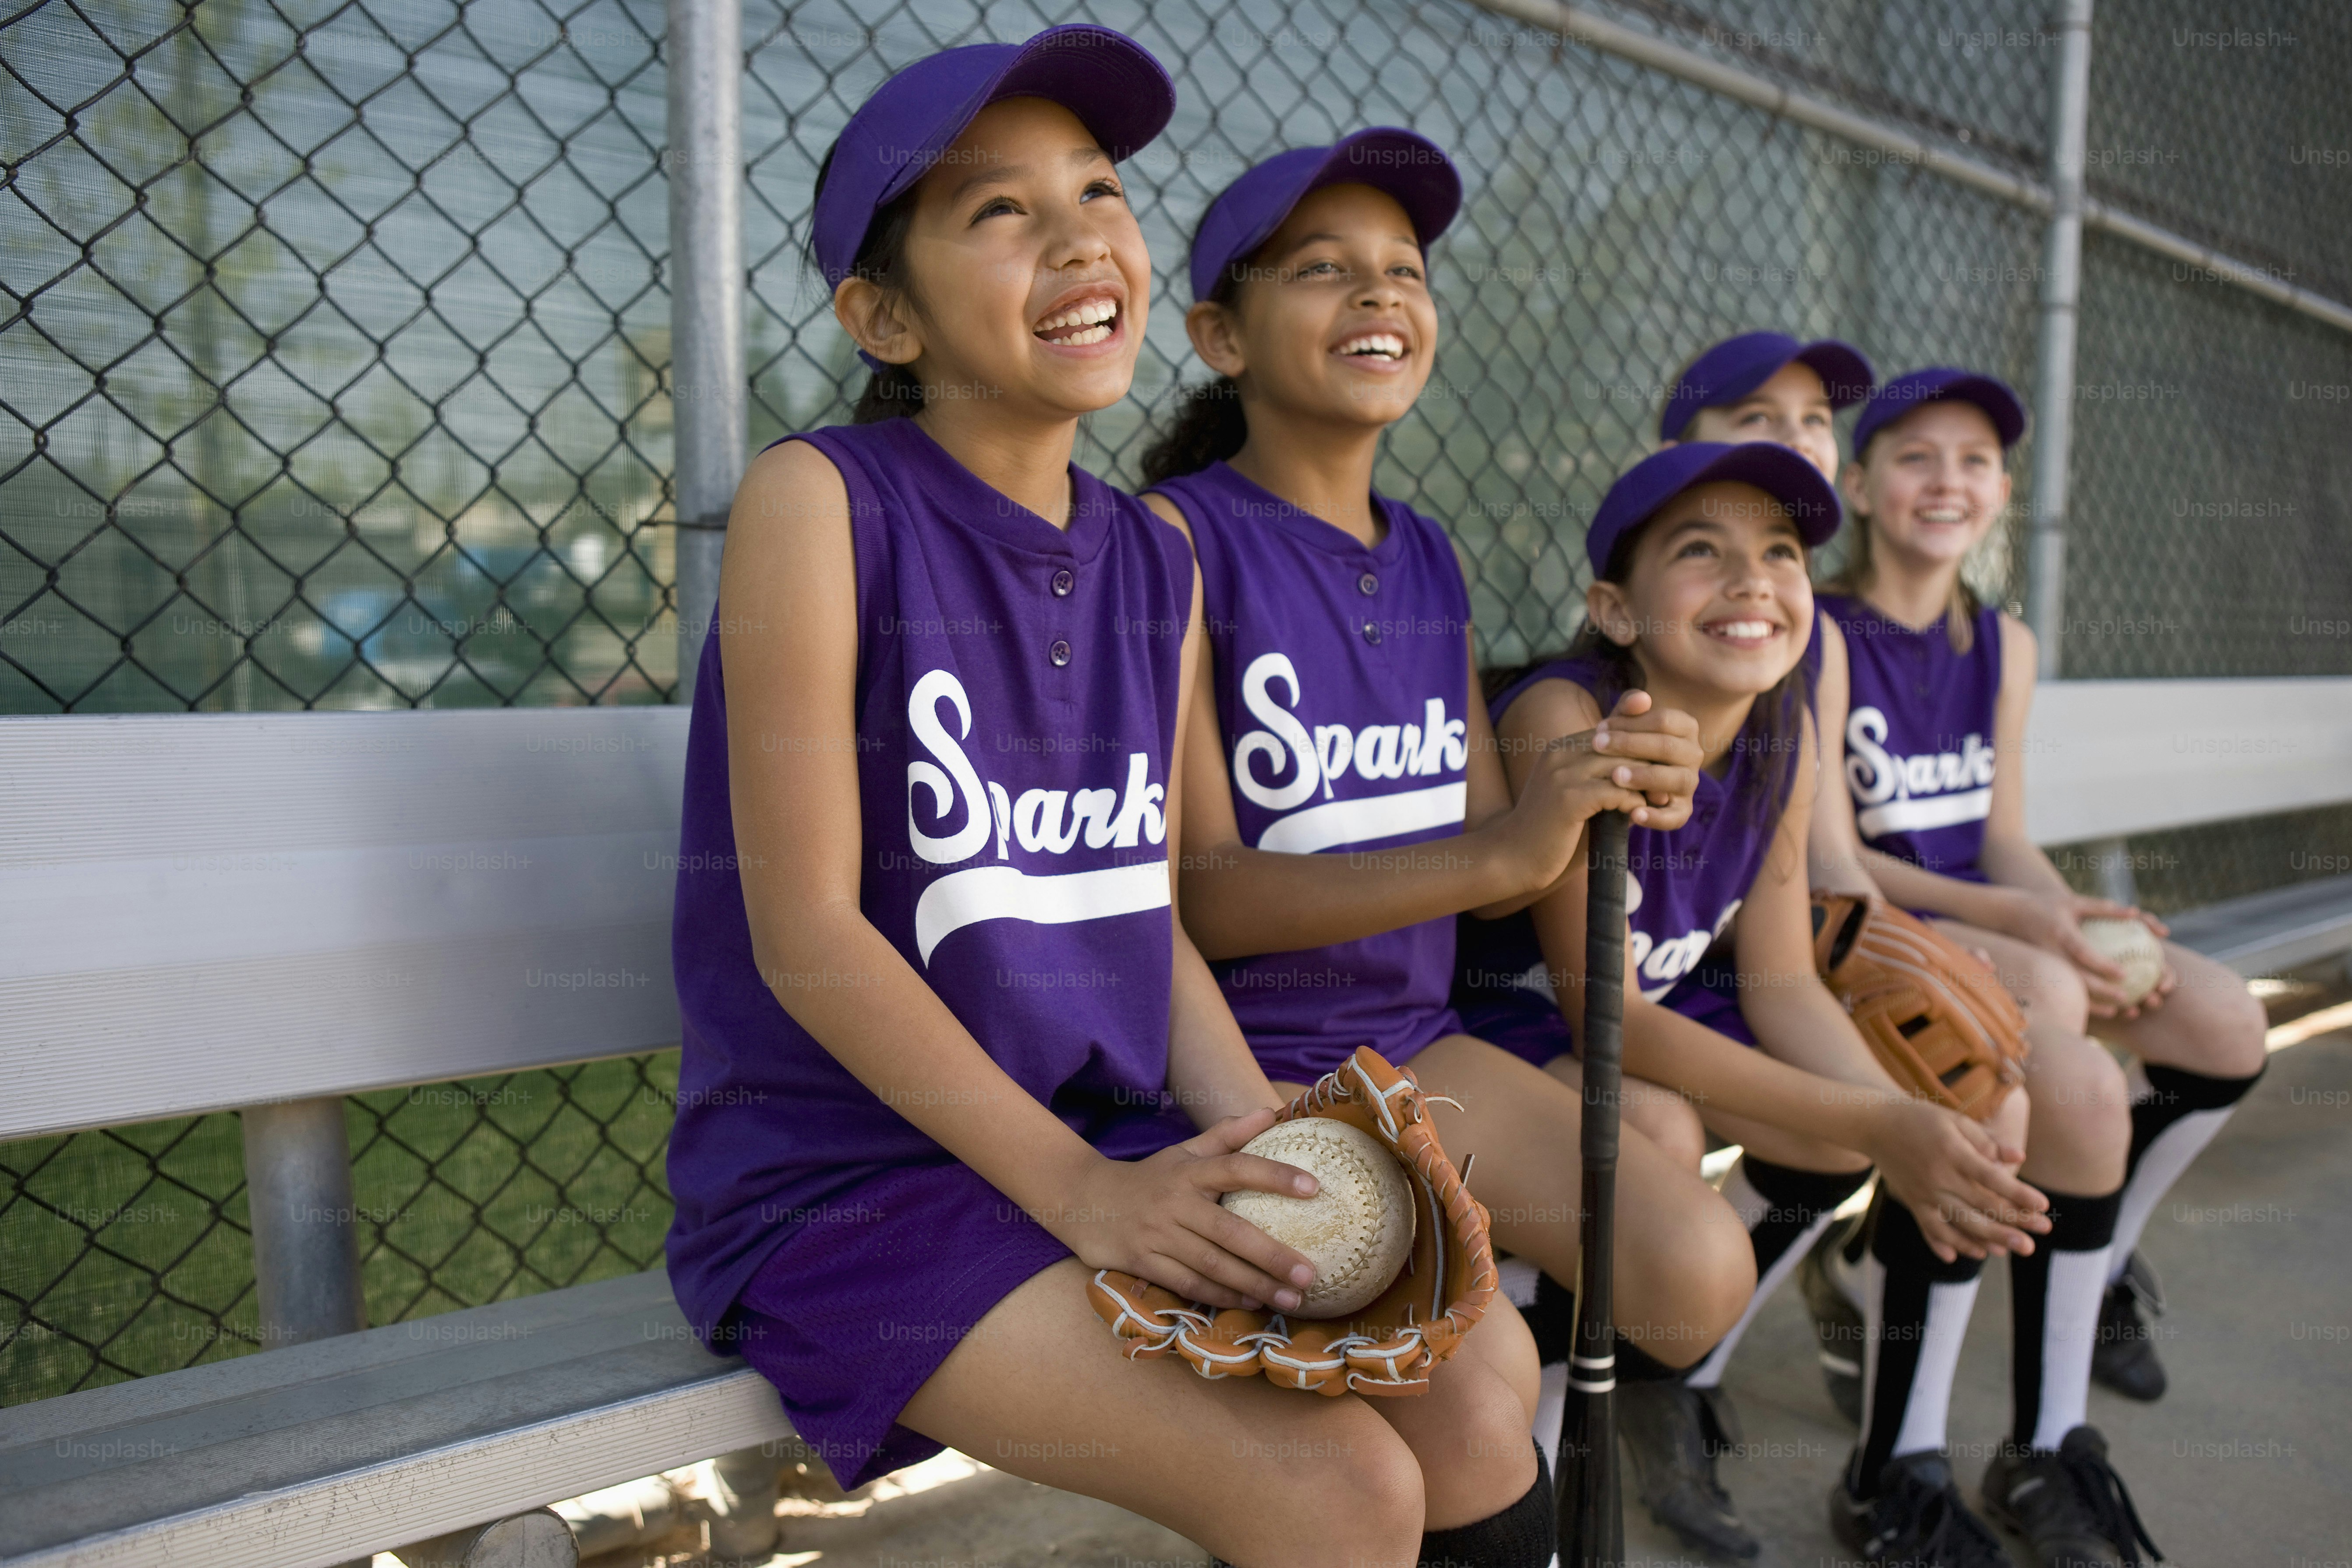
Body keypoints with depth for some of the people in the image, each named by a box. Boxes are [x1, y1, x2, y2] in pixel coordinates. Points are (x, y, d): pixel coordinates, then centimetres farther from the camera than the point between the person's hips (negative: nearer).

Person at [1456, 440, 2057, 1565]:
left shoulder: (1785, 734, -5)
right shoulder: (1565, 719, -26)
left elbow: (1781, 982, -3)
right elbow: (1604, 1012, -27)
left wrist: (1914, 1122, -22)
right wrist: (1876, 1125, -32)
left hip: (1660, 1018, 7)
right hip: (1505, 1038, -7)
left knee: (1970, 1143, -2)